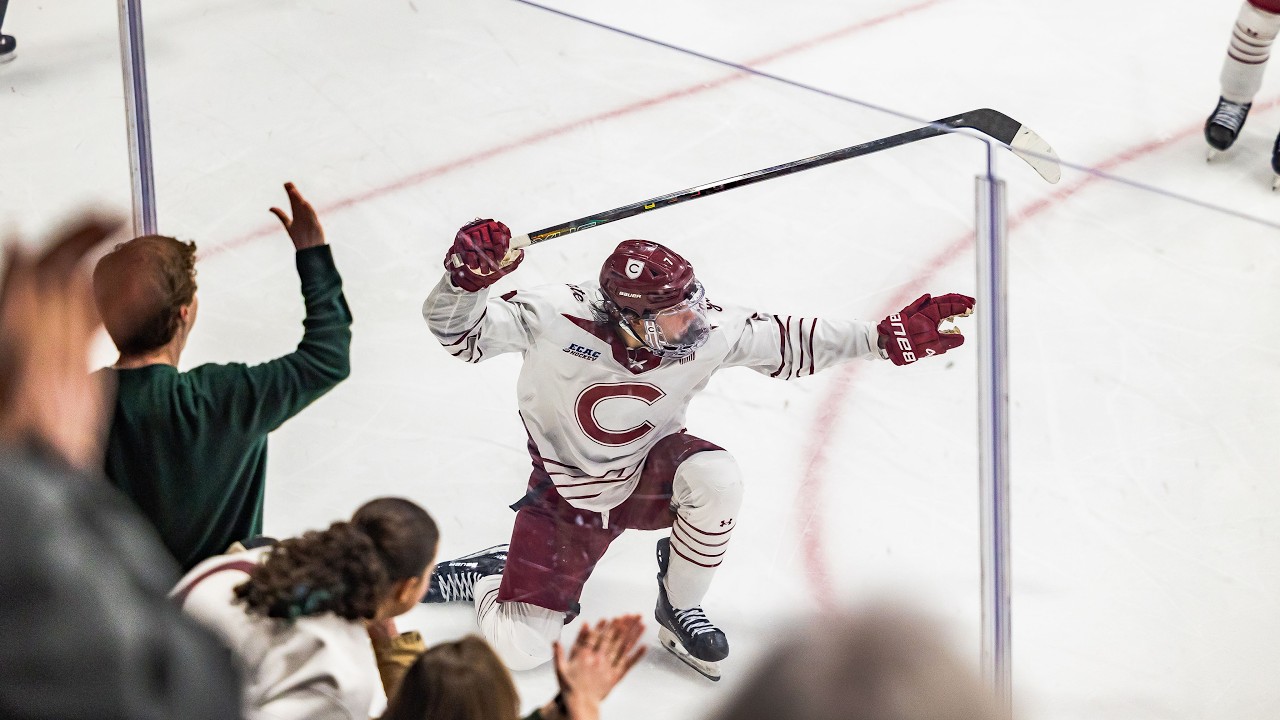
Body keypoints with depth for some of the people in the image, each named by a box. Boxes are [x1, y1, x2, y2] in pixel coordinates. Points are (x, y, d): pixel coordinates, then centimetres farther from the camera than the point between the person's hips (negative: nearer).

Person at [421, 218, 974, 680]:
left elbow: (786, 344, -10)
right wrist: (467, 277, -45)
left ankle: (679, 611, -5)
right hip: (567, 491, -3)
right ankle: (497, 581, 25)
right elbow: (462, 332, -24)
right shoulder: (558, 317, -30)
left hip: (647, 472, 3)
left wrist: (888, 338, -15)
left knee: (716, 479, -34)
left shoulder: (709, 331, -22)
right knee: (518, 649, -14)